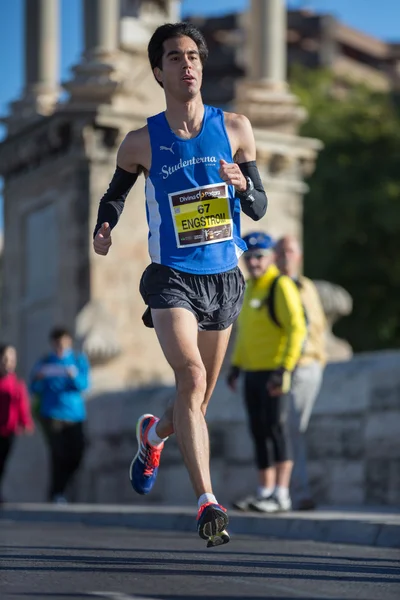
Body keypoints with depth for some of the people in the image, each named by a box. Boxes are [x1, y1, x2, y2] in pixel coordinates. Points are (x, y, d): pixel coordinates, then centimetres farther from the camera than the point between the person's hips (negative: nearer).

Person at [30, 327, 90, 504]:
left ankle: (59, 489, 18)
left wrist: (74, 376, -24)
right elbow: (35, 390, 6)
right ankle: (56, 495, -6)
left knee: (75, 456, -2)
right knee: (59, 454, -15)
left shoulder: (79, 360, 8)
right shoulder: (45, 363, 6)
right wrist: (39, 379, -16)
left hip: (75, 414, 2)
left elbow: (84, 385, -3)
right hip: (52, 414, -2)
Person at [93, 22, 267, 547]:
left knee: (197, 401, 15)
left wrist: (243, 187, -17)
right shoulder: (142, 142, -2)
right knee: (191, 377, -25)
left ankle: (154, 433, 50)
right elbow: (116, 192, 16)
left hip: (223, 279, 3)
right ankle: (208, 503, -29)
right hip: (172, 277, -3)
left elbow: (259, 208, 5)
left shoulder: (235, 128, 1)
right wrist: (104, 229, -4)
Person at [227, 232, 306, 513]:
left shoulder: (281, 286, -11)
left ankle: (282, 494, -8)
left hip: (275, 372, -8)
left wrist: (284, 369, -23)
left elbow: (297, 328, -18)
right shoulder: (249, 288, 16)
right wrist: (235, 364, 20)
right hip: (253, 373, 8)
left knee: (277, 427, -9)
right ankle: (265, 490, 19)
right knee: (259, 432, 11)